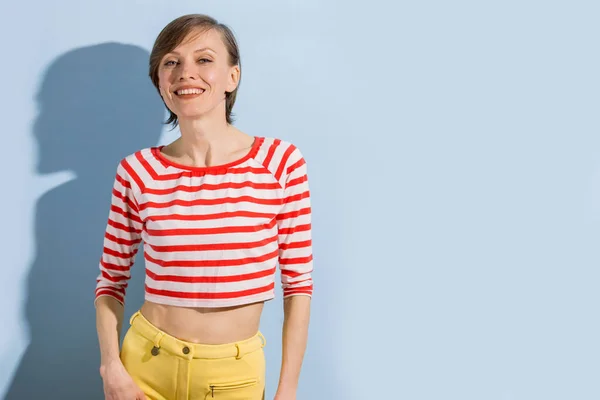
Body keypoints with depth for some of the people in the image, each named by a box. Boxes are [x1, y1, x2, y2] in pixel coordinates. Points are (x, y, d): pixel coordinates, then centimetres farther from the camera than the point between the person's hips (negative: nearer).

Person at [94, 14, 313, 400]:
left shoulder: (282, 162, -10)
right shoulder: (138, 172, -7)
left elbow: (299, 283, -6)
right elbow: (111, 279, 4)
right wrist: (112, 368, -8)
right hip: (148, 364, 1)